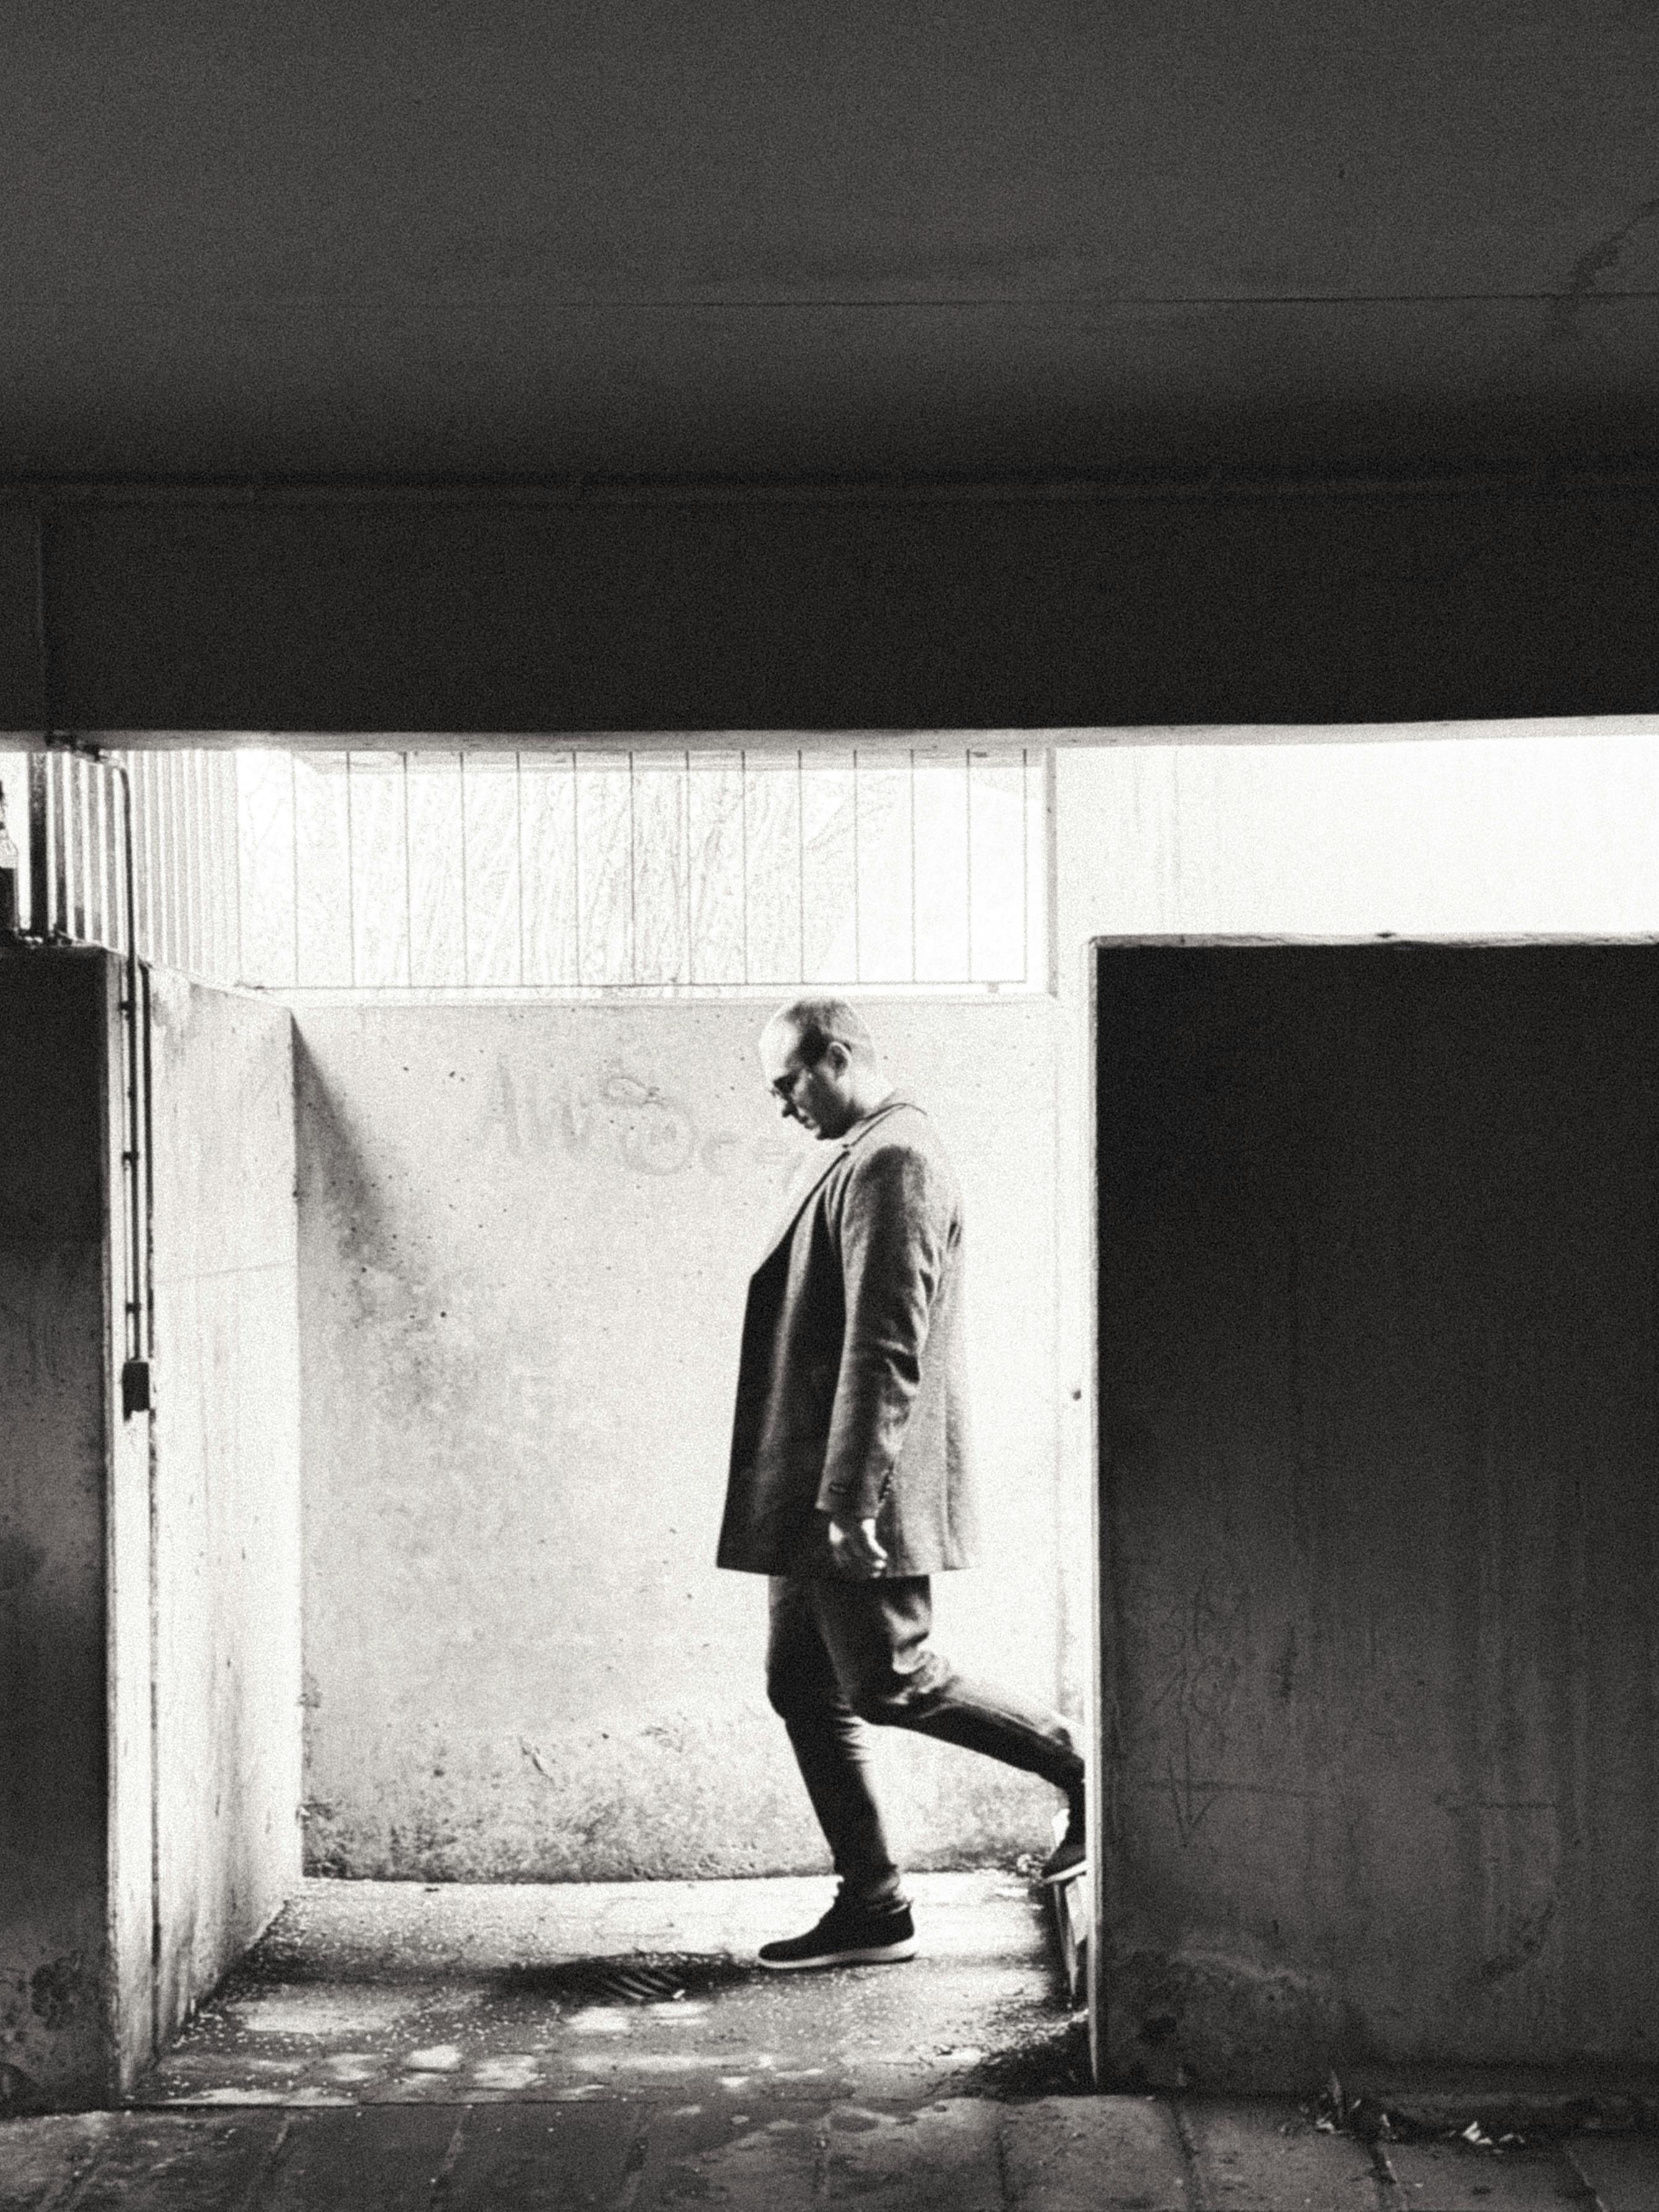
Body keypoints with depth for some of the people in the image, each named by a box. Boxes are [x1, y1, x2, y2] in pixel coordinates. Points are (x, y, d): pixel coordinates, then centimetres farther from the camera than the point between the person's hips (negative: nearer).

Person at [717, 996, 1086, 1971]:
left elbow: (887, 1345, -22)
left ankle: (1085, 1770, 10)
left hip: (865, 1491, -10)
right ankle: (872, 1908, 15)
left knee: (891, 1683, -4)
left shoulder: (893, 1162, -16)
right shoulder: (862, 1154, 17)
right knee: (808, 1690, 10)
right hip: (819, 1492, 10)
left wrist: (849, 1499, -24)